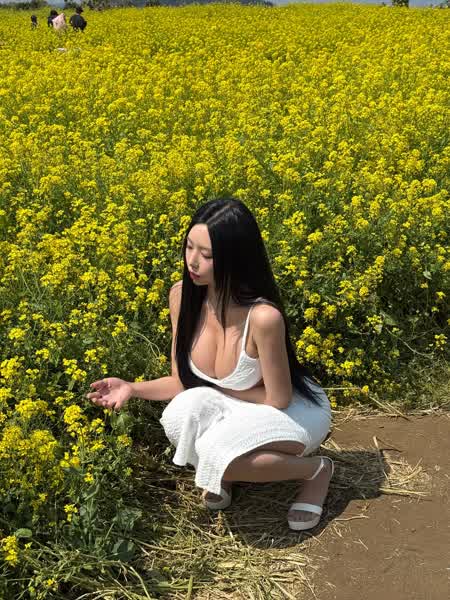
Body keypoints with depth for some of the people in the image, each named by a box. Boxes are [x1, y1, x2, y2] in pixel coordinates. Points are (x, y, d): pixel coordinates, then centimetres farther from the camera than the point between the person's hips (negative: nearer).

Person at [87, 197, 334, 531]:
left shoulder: (263, 316, -35)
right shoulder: (182, 296, -16)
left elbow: (278, 399, -22)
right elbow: (185, 381, -5)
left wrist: (219, 388, -11)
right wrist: (133, 388, -19)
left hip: (296, 408, -4)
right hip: (238, 407, 5)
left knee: (218, 453, -33)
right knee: (180, 416, -28)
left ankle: (316, 469, -4)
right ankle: (223, 471, 5)